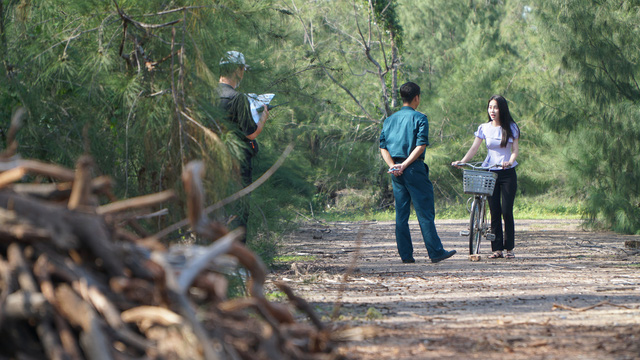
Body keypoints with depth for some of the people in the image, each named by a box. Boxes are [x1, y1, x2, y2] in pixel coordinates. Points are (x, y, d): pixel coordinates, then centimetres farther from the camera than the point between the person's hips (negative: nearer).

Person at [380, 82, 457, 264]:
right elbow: (421, 146, -15)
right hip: (414, 168, -6)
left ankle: (405, 254, 7)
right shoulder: (419, 118, -5)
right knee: (425, 212, -2)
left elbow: (383, 147, 6)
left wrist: (392, 165, -5)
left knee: (401, 213, 8)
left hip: (396, 171, 6)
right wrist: (405, 165, -15)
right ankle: (435, 252, -1)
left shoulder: (390, 120, 12)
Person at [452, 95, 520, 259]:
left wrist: (510, 161, -24)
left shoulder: (511, 128, 2)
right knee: (494, 211, -1)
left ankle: (509, 248, 2)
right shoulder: (484, 128, 5)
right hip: (490, 172, 2)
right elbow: (474, 148, -1)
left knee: (507, 211, -7)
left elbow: (515, 150, -3)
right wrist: (462, 161, -17)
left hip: (507, 173, -2)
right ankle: (497, 248, 2)